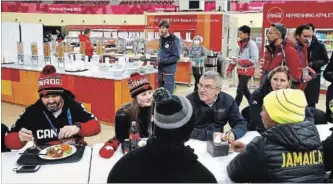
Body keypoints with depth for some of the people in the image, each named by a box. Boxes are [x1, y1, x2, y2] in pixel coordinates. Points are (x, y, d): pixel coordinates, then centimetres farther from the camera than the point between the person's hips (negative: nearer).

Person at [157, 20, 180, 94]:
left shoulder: (174, 40, -12)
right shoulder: (161, 39, 10)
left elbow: (176, 57, -16)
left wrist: (162, 60, -22)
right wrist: (158, 60, 2)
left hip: (169, 71, -7)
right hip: (161, 70, 7)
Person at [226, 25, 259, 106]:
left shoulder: (252, 44, -15)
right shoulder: (240, 44, 9)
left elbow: (255, 59, -20)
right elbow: (237, 57, 16)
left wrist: (241, 62, -26)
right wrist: (229, 69, 13)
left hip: (247, 71, -8)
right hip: (240, 70, 8)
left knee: (240, 90, -6)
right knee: (244, 89, 16)